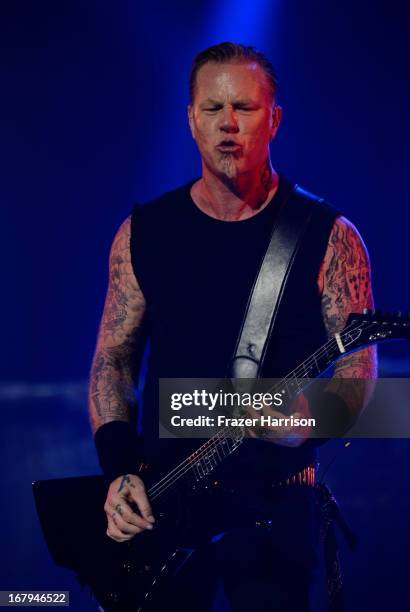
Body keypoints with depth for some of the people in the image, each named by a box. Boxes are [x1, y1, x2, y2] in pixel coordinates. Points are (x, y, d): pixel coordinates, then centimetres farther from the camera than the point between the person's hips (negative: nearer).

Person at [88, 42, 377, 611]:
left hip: (274, 505, -2)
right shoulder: (143, 233, 5)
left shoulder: (329, 236, -4)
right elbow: (114, 358, 8)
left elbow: (359, 368, -6)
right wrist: (119, 470, -6)